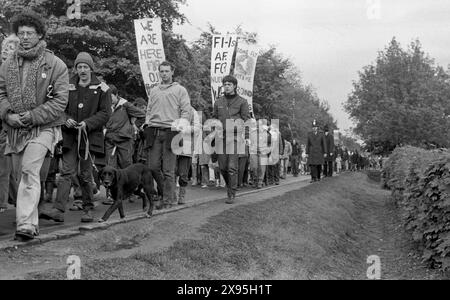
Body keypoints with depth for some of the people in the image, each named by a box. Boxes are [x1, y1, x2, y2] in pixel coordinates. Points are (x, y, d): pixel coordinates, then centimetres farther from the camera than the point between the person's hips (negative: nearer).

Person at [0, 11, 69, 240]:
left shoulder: (55, 65, -4)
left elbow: (60, 100, -8)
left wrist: (34, 115, -16)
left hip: (43, 127, -5)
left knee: (29, 171, -21)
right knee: (20, 174, 11)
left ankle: (26, 224, -23)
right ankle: (31, 220, 25)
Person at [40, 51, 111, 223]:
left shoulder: (102, 89, 2)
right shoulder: (68, 87, 10)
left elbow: (105, 113, -3)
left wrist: (87, 123, -16)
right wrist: (66, 119, -8)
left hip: (90, 137, -2)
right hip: (70, 136, 2)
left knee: (85, 175, 3)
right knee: (67, 172, -7)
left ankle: (88, 210, 17)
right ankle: (58, 210, -12)